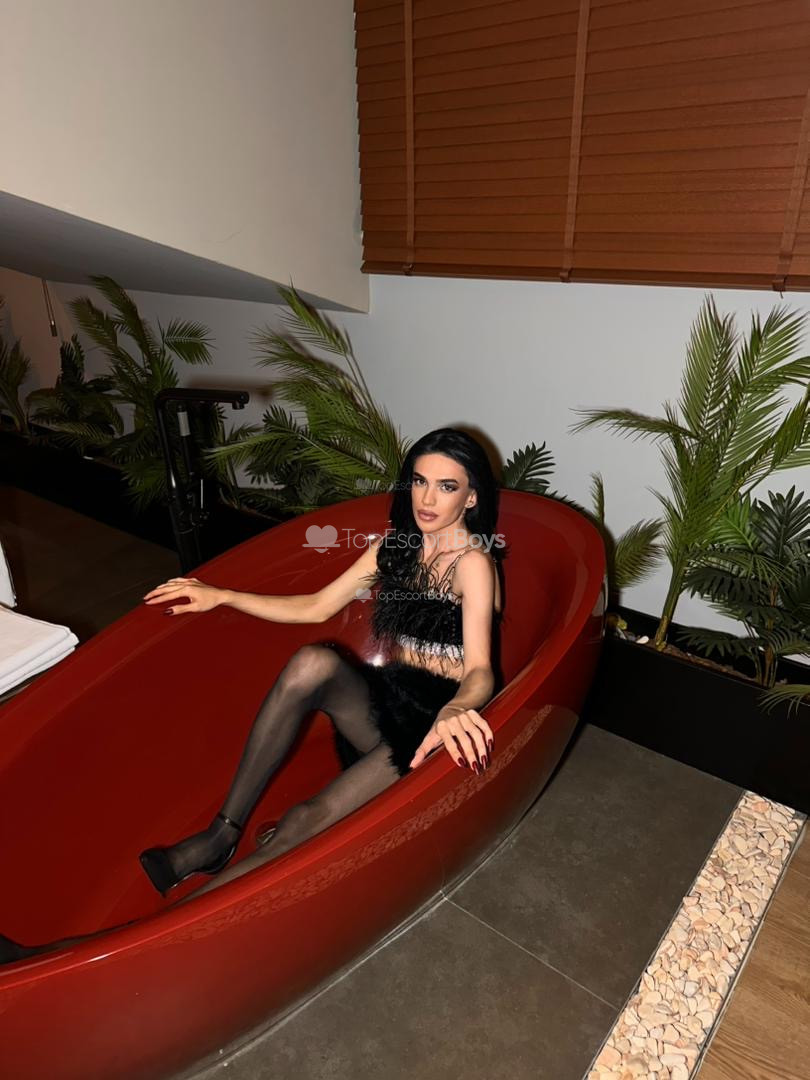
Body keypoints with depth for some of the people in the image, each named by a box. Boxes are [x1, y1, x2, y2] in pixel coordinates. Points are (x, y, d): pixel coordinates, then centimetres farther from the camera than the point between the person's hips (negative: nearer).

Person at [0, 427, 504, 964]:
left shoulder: (473, 562, -10)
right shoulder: (394, 544, 10)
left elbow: (480, 671, -23)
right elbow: (316, 607, 13)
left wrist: (454, 711, -47)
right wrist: (220, 595, 8)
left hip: (435, 722, -5)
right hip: (381, 702, 5)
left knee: (309, 822, -28)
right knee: (313, 662, -29)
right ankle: (222, 833, -18)